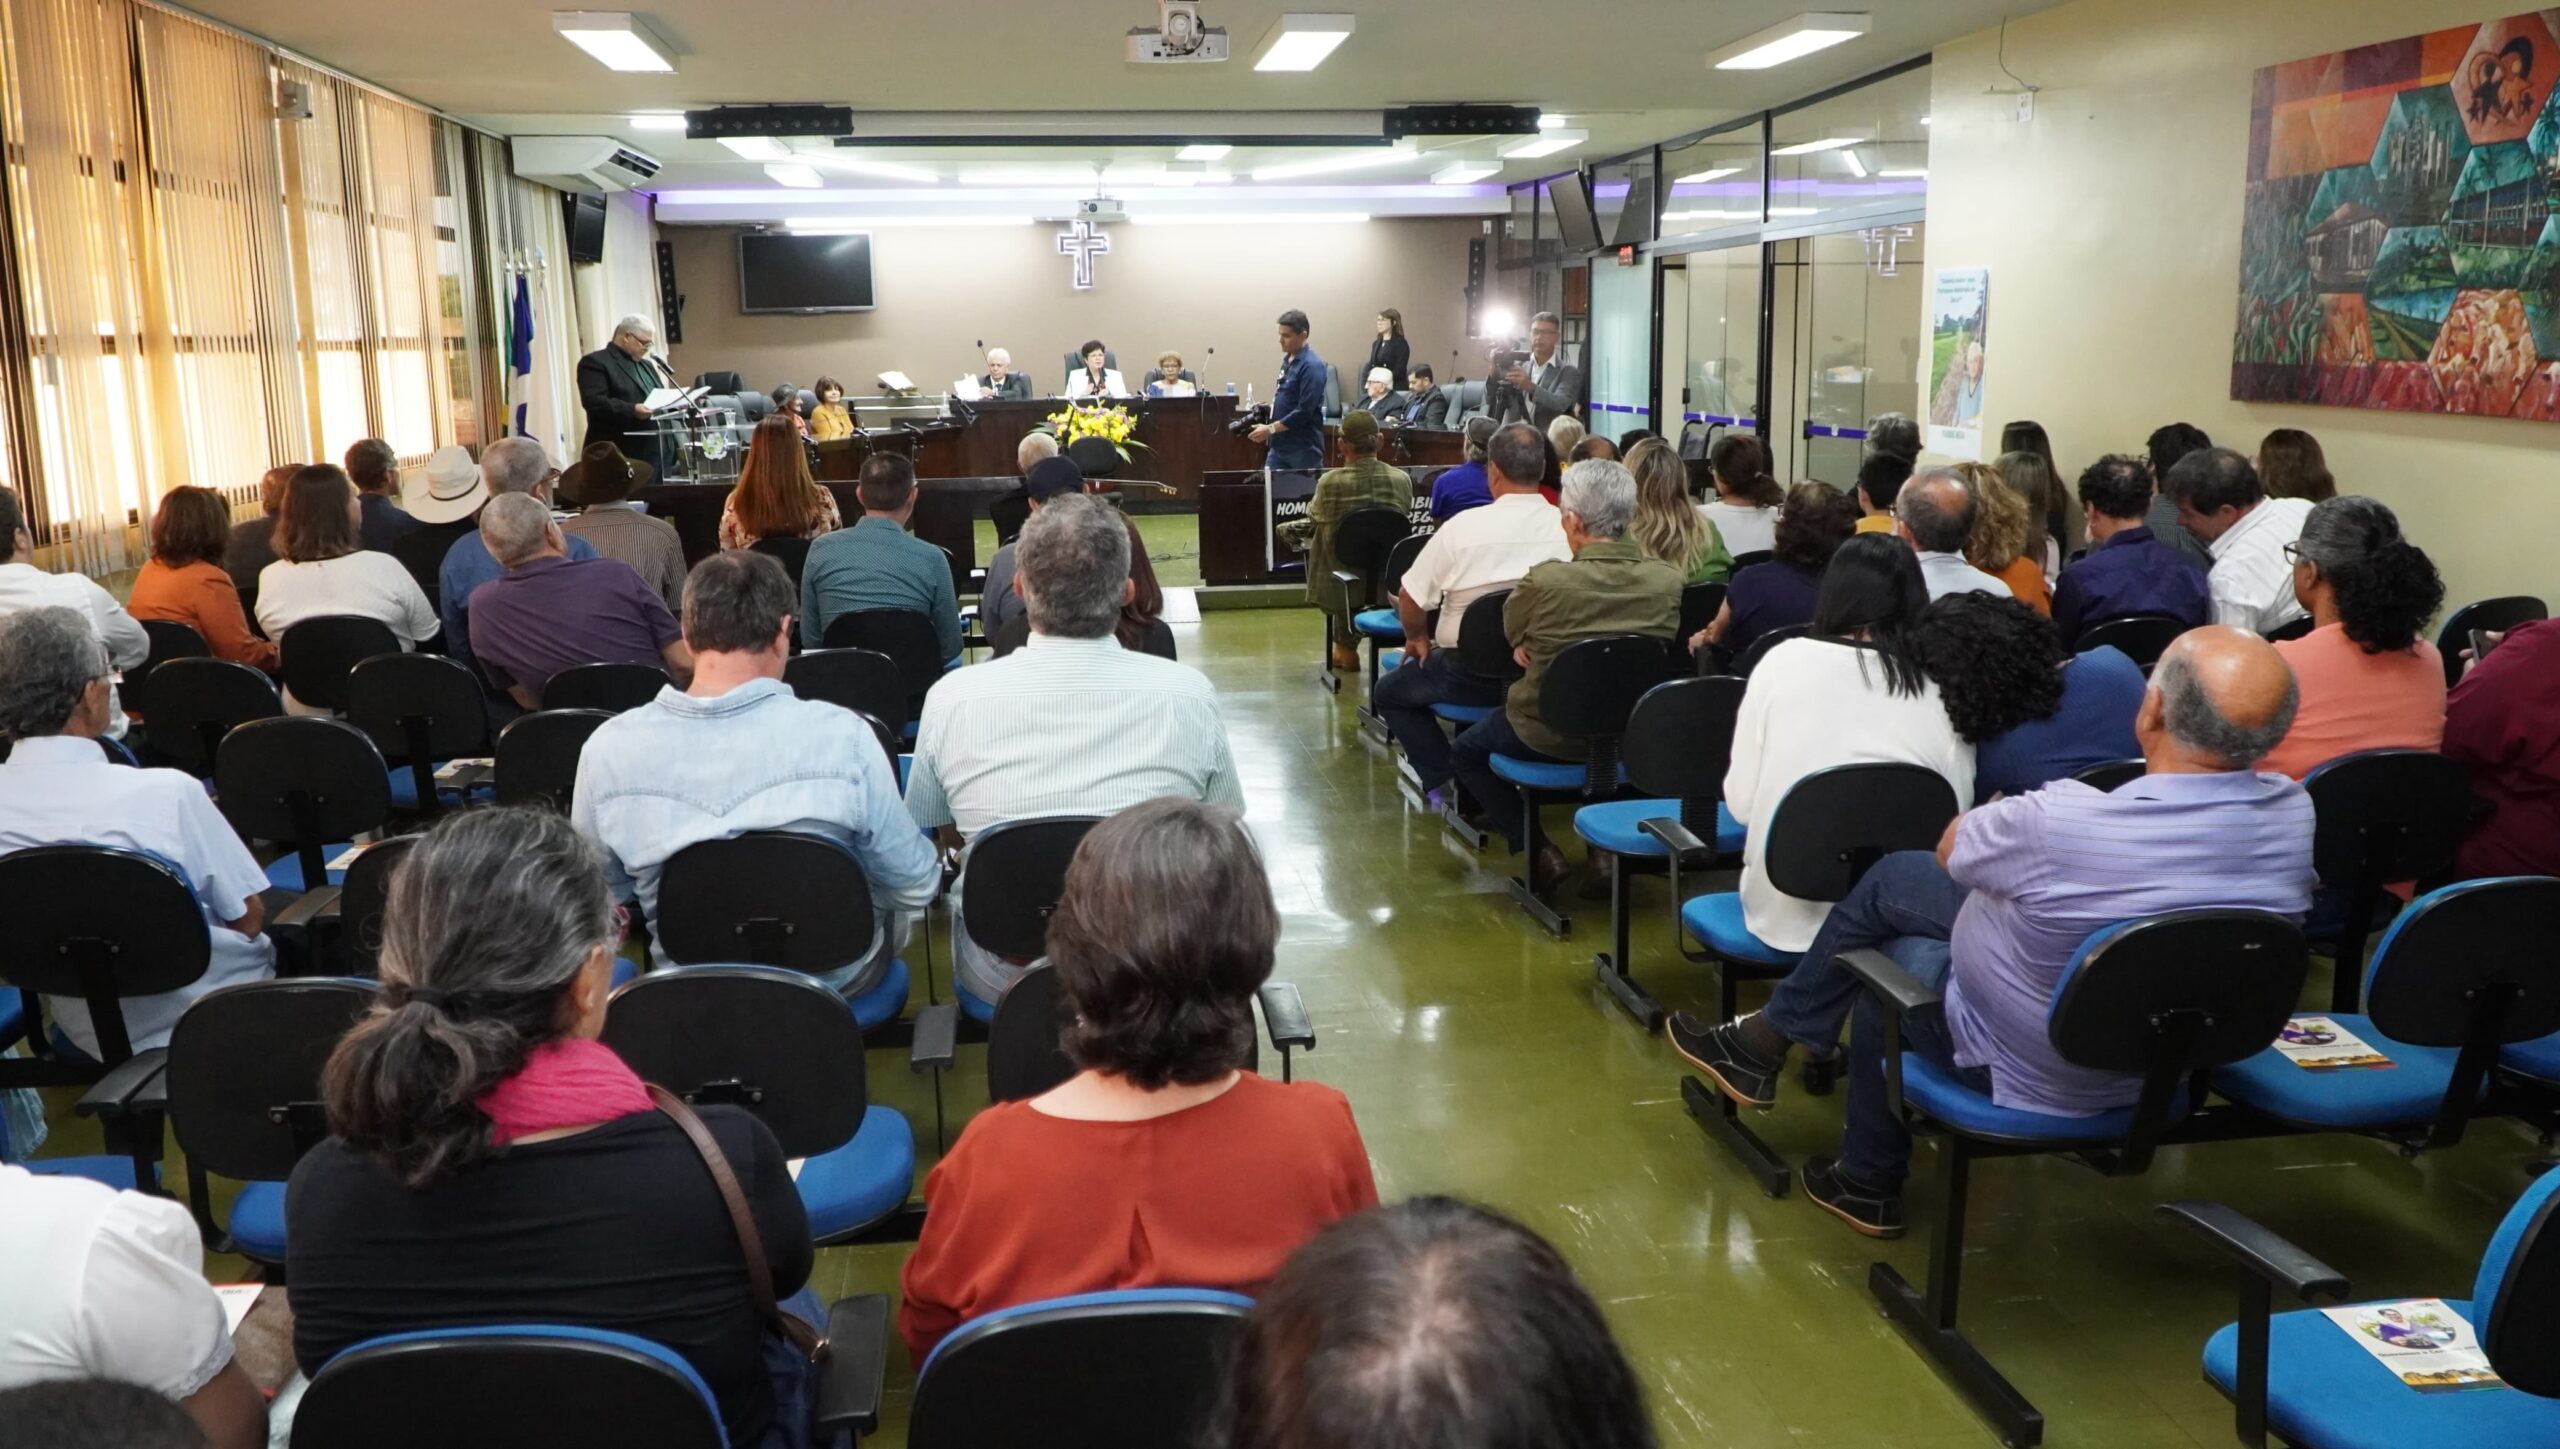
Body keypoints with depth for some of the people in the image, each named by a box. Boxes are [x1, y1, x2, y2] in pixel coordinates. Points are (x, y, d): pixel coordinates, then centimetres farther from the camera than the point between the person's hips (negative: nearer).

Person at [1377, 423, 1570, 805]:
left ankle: (1443, 782, 7)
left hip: (1472, 676, -4)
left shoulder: (1464, 526, -15)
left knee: (1389, 692, 21)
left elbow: (1410, 597, -7)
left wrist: (1417, 638, 14)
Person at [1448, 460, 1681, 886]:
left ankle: (1537, 848, 9)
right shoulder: (1670, 581, -15)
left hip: (1551, 737, -4)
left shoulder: (1545, 581, -27)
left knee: (1464, 754, 24)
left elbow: (1511, 631, -6)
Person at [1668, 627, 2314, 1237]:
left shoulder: (2061, 823, -35)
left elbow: (1951, 848, -13)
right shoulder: (2293, 814, -18)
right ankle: (1768, 1039, 32)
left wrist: (2003, 809, 10)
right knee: (1893, 876, 15)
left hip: (2035, 1072, -6)